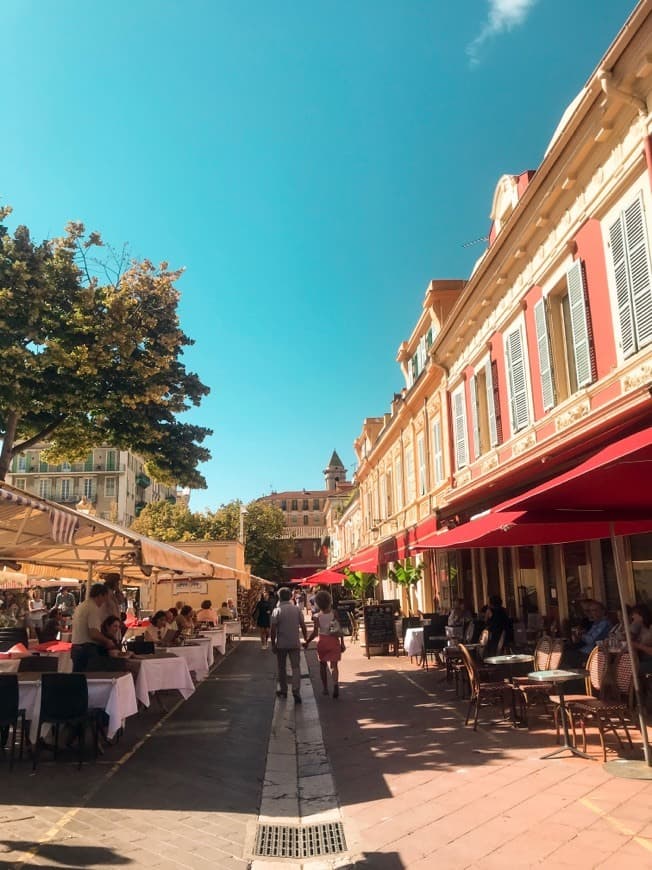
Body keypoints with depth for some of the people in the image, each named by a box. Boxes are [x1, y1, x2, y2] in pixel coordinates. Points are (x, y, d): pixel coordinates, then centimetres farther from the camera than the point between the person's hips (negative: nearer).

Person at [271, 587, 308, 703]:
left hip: (281, 644, -1)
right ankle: (296, 691, -12)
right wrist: (306, 639, 14)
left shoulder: (277, 611, -8)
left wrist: (273, 644, -2)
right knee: (296, 667, 2)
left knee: (282, 668, 14)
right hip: (295, 644, 1)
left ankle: (283, 691, 24)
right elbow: (303, 626, 2)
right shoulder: (297, 610, 1)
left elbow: (273, 629, -10)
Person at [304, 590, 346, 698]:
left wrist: (307, 642, 1)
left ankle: (325, 688, 21)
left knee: (323, 665, 16)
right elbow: (340, 630, -4)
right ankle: (335, 683, -24)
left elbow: (315, 632, -11)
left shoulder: (317, 617, -9)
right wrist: (342, 643, 3)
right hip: (334, 641, 0)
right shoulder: (334, 614, -4)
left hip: (322, 641, 0)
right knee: (334, 665, 2)